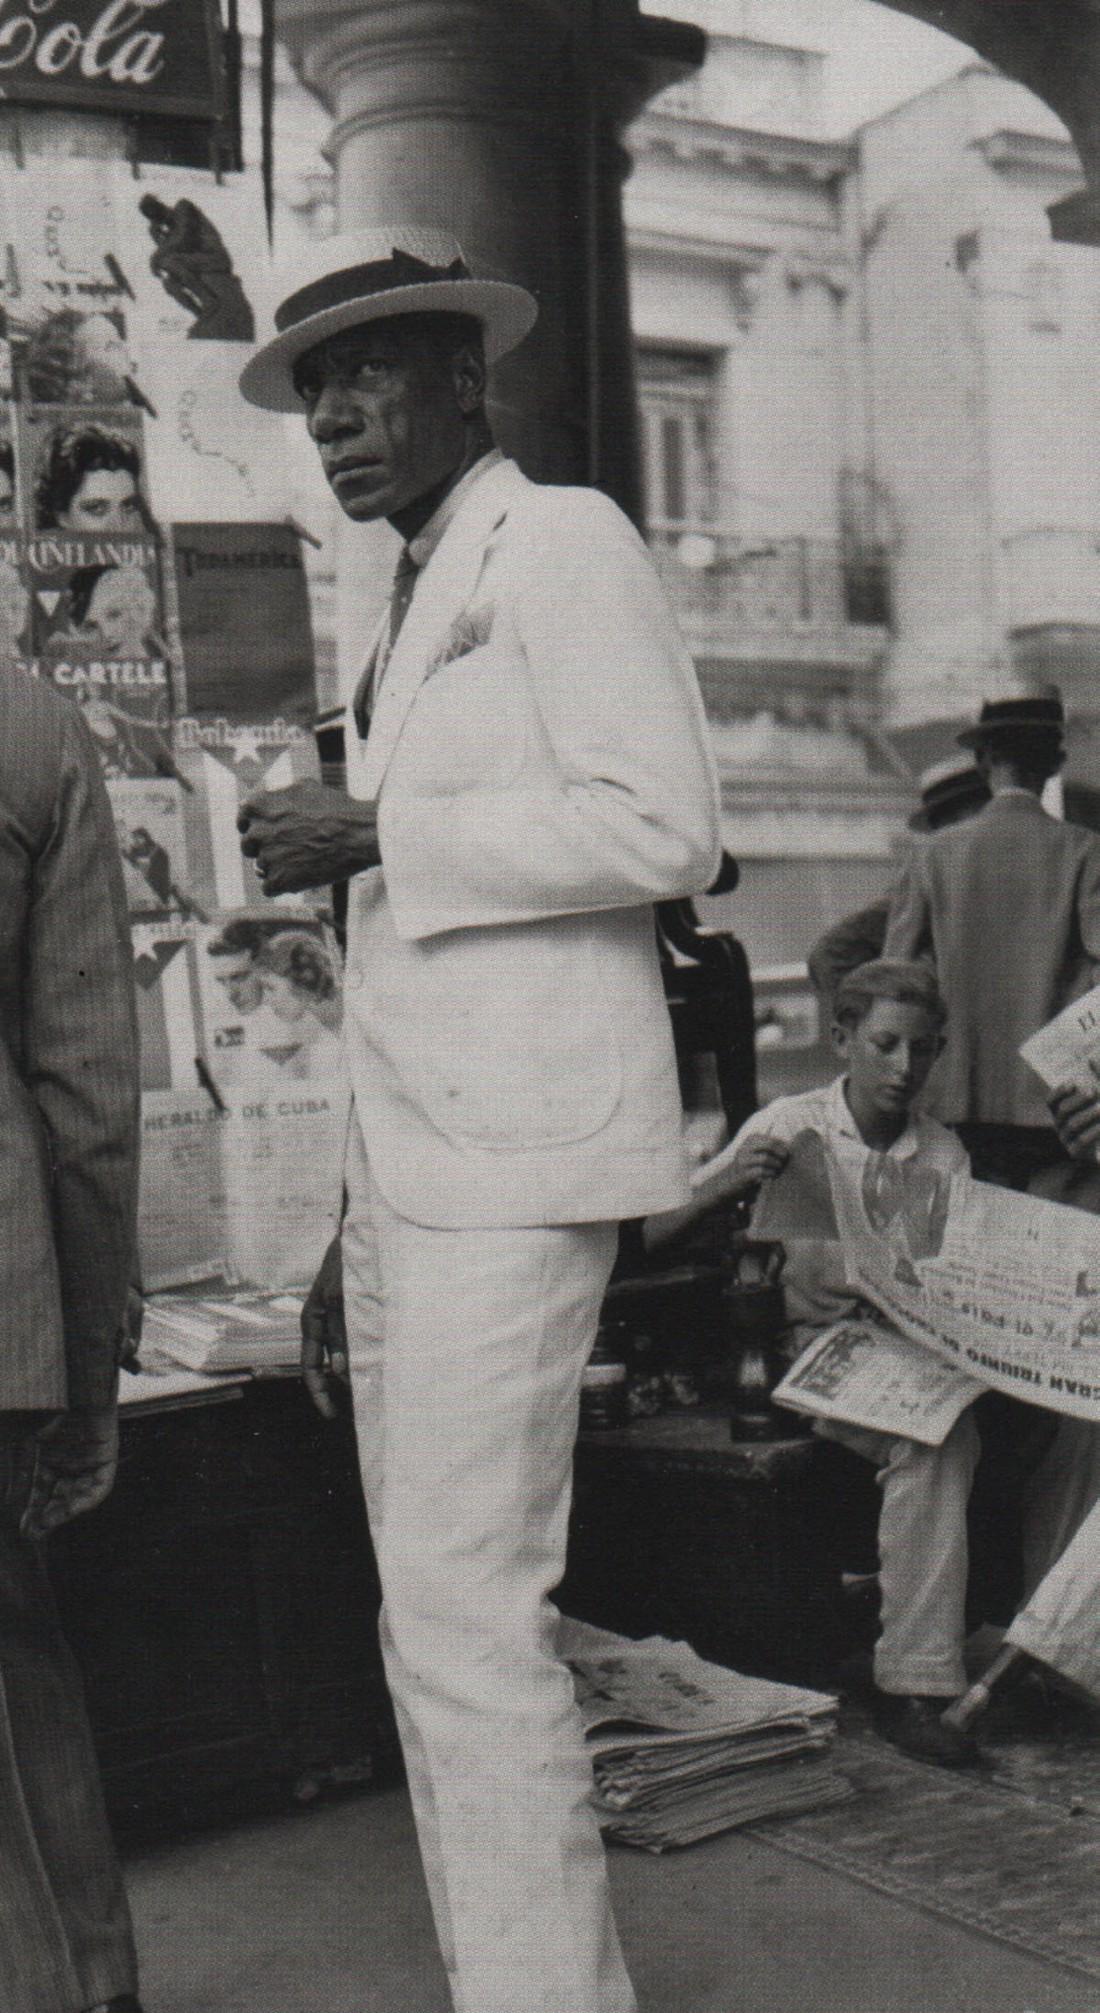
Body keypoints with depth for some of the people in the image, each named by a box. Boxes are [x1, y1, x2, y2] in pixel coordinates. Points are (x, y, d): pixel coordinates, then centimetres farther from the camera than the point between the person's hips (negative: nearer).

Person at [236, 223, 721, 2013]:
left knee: (469, 1610, -10)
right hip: (417, 1160, 9)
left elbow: (664, 830, -14)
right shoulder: (418, 603, 24)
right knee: (430, 1623, 11)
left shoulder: (561, 540, -1)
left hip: (519, 1151, -9)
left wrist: (377, 835, -12)